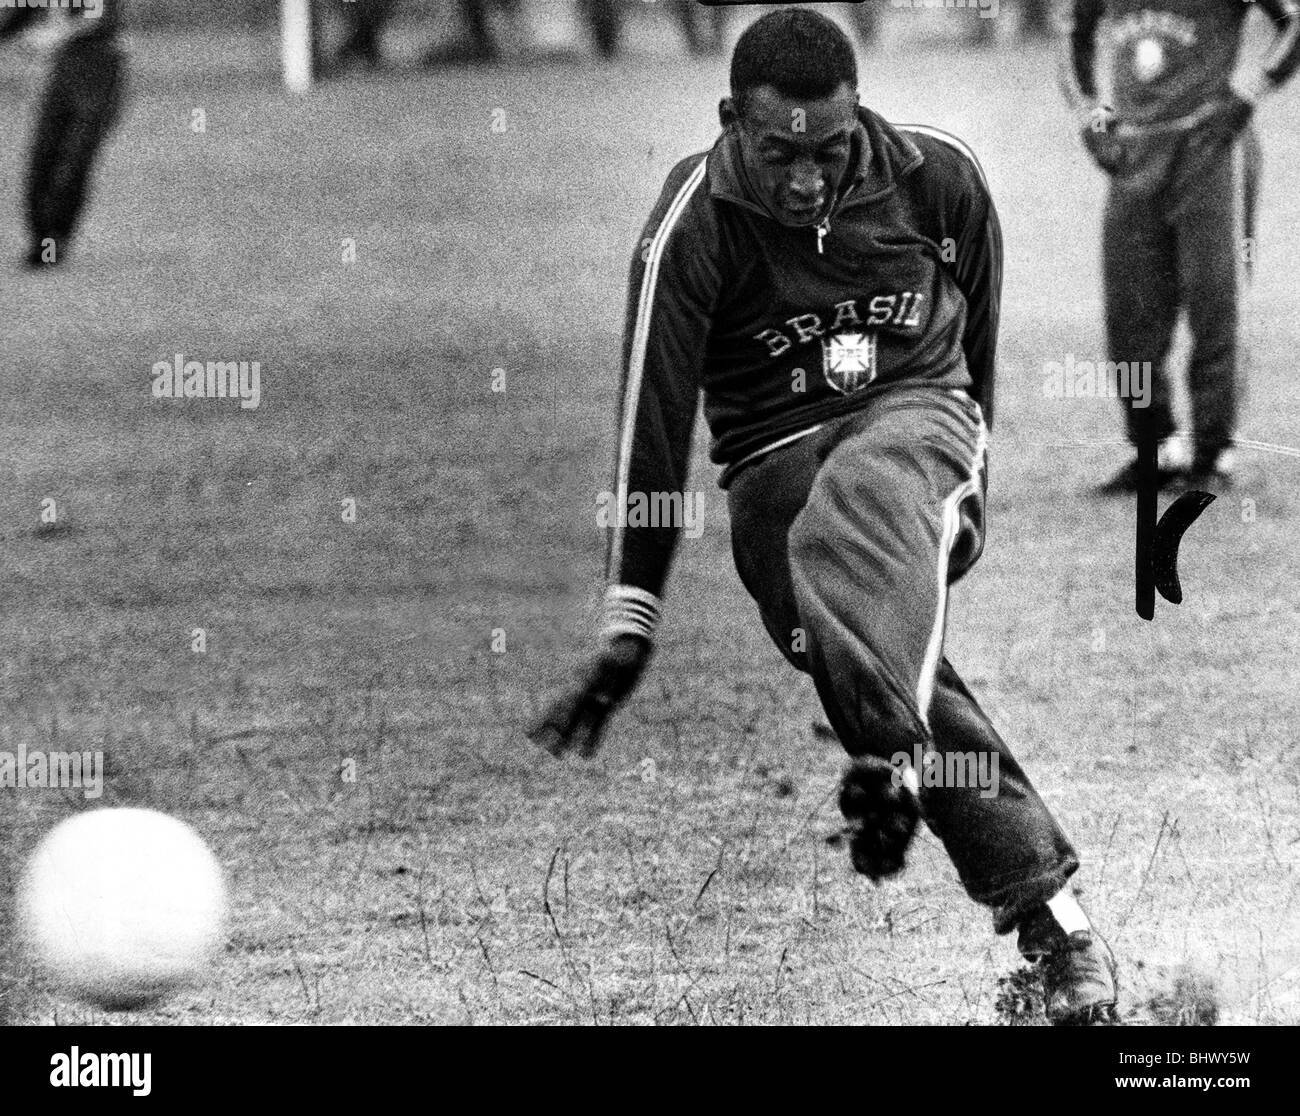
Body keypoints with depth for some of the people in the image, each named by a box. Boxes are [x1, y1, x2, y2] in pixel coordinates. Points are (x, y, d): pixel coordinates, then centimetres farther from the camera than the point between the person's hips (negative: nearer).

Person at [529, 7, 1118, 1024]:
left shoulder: (939, 179, -2)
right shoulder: (693, 227, -9)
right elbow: (652, 419, -9)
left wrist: (967, 480, 29)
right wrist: (629, 628, -11)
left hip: (915, 415, -1)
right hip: (775, 453, 1)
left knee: (862, 502, -39)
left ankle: (892, 760, -58)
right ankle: (1049, 913, -19)